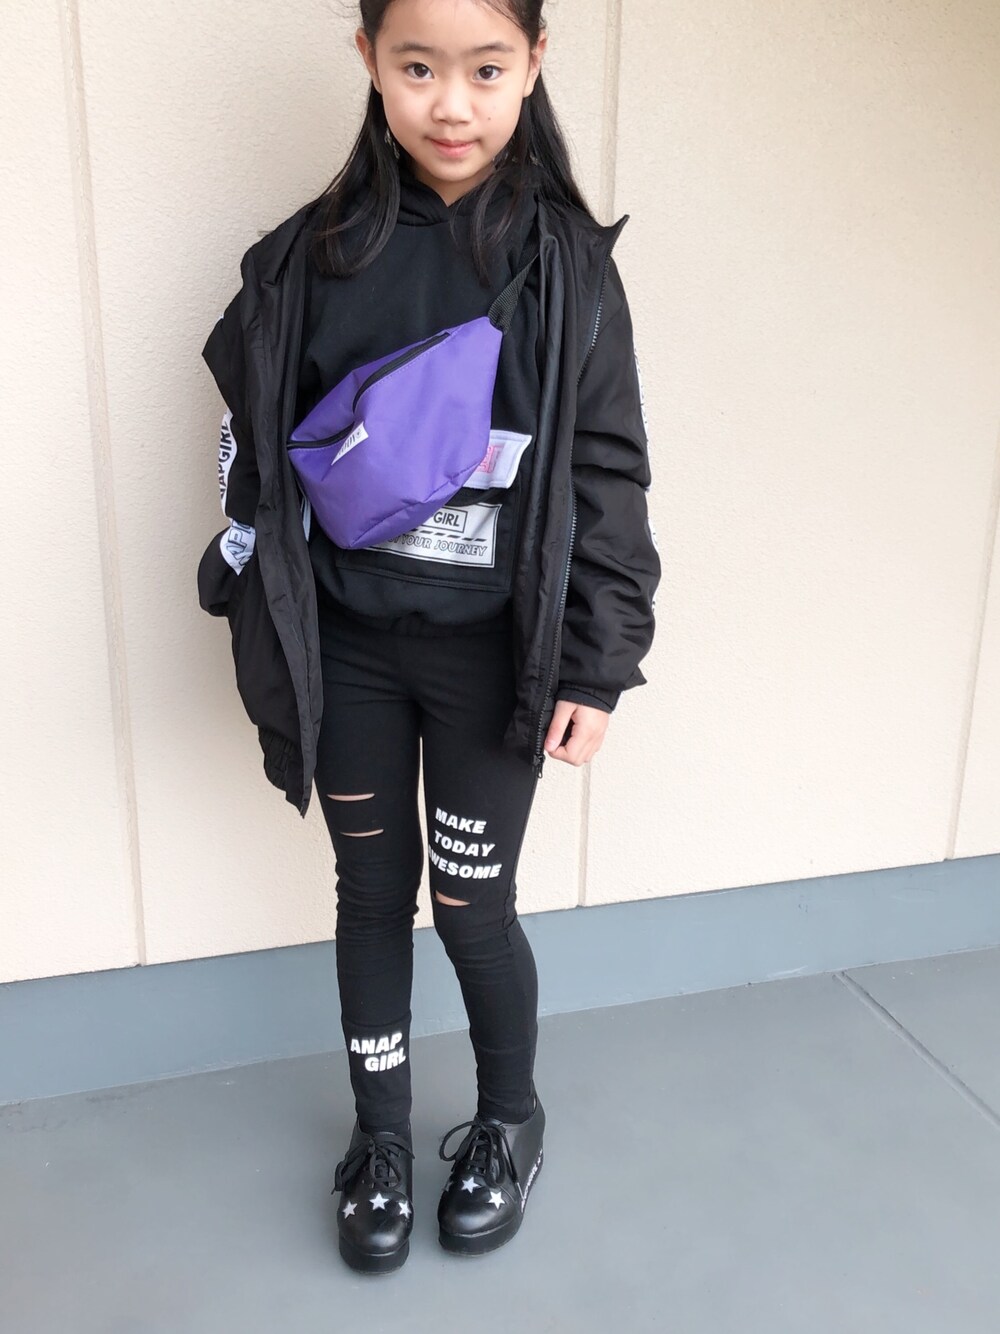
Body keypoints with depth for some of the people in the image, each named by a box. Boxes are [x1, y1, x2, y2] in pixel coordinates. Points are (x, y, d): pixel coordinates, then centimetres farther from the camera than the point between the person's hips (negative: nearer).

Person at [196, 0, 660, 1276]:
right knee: (372, 887, 14)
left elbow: (607, 476, -5)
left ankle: (509, 1124, 38)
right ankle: (381, 1138, 38)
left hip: (491, 654, -2)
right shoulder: (312, 253, 0)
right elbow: (253, 441, 7)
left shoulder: (566, 263, -5)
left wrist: (598, 669, -6)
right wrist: (267, 615, 5)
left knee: (471, 903, 7)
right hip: (345, 647, 2)